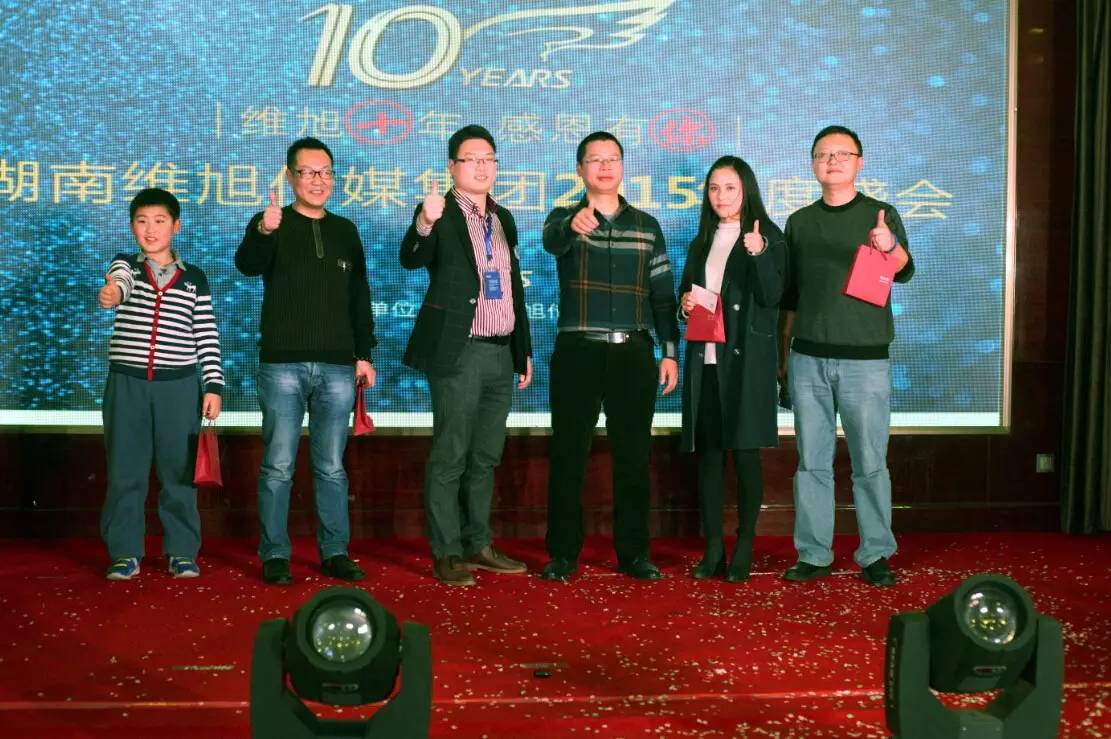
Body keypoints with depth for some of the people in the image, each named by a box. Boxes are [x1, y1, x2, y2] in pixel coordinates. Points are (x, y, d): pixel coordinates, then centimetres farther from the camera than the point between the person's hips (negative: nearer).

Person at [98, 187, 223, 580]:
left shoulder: (194, 277, 8)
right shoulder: (126, 264, 7)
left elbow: (207, 337, 6)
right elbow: (120, 279, -20)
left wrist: (213, 385, -2)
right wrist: (113, 290, -44)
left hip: (179, 385, 0)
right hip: (127, 383, 0)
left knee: (179, 470, 4)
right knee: (125, 471, 3)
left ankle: (182, 552, 13)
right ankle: (125, 552, 11)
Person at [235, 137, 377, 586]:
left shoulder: (345, 231, 14)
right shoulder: (269, 225, 1)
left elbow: (359, 298, 17)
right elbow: (248, 265, -20)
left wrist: (364, 354, 10)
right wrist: (263, 232, -41)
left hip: (337, 367, 3)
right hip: (282, 364, -3)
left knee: (331, 466, 8)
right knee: (278, 465, -2)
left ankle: (335, 553, 14)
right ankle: (275, 555, 5)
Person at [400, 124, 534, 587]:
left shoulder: (503, 219, 15)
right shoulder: (441, 215, -4)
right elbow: (411, 259, -23)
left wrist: (524, 351, 18)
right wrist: (424, 223, -44)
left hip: (500, 354, 7)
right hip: (459, 353, -7)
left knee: (485, 457, 12)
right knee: (450, 456, -3)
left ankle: (478, 544, 21)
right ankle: (447, 553, 3)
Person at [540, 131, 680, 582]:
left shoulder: (646, 226, 11)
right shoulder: (565, 219, 3)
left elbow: (663, 294, 12)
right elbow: (551, 240, -22)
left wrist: (670, 351, 4)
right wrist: (574, 225, -45)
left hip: (634, 352, 2)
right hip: (577, 351, -2)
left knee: (633, 455, 5)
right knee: (569, 453, 1)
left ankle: (633, 552, 14)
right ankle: (563, 552, 9)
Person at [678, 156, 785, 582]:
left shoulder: (766, 237, 1)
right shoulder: (701, 244, 17)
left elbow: (771, 296, -10)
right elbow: (685, 292, 23)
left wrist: (759, 254, -25)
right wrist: (685, 303, 0)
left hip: (745, 359, -5)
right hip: (705, 358, 5)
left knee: (744, 451, -3)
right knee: (708, 453, 5)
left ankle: (744, 551, 3)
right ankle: (712, 550, 10)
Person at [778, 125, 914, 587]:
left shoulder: (881, 216, 2)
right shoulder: (800, 222, 11)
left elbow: (904, 273, -13)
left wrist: (890, 246, -35)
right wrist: (782, 354, 13)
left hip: (865, 359, -3)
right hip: (808, 359, 3)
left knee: (870, 463, 0)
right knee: (812, 462, 5)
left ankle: (875, 555, 8)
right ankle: (813, 554, 12)